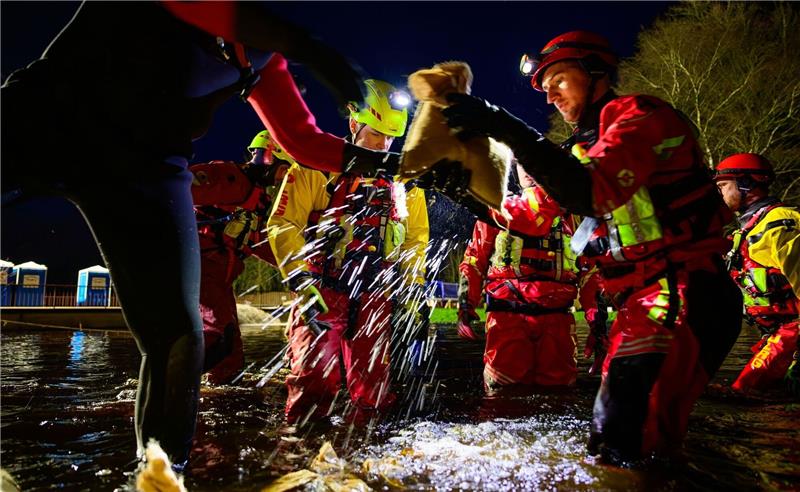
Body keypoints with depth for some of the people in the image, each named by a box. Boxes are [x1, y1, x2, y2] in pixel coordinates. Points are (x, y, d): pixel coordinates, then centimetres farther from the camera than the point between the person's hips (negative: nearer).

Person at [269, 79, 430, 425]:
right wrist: (302, 280, -15)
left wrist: (413, 291, 10)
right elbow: (283, 225, -6)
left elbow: (416, 237, 19)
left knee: (373, 394, 5)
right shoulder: (317, 167, -1)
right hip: (321, 293, -3)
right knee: (313, 394, -8)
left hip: (374, 299, 4)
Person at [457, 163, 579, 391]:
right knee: (505, 392, -7)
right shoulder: (498, 208, 14)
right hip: (508, 314, -1)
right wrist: (465, 306, 3)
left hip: (556, 315, 2)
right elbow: (474, 261, 11)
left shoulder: (568, 212, 16)